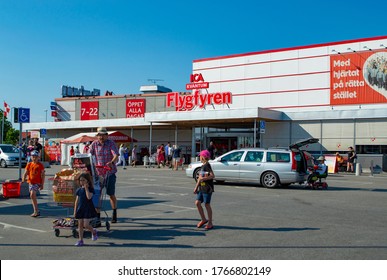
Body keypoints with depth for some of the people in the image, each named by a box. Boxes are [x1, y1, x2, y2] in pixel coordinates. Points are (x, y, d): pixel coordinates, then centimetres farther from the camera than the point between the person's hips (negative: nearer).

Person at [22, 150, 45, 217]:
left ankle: (36, 211, -15)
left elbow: (43, 175, -2)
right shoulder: (29, 165, 7)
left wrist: (42, 184, -6)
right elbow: (26, 173, 4)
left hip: (37, 183, -6)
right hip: (31, 182, 6)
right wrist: (23, 179, -16)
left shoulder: (40, 165, -4)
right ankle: (37, 211, 24)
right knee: (33, 197, 12)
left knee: (32, 195, -21)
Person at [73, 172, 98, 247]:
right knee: (80, 225, 6)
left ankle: (94, 231, 22)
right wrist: (75, 211, 7)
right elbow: (77, 201, 10)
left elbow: (89, 197, -26)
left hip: (88, 209, -5)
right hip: (80, 209, 5)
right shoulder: (79, 190, 7)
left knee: (86, 225, -8)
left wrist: (86, 188, -19)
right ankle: (80, 240, 14)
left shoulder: (90, 189, -7)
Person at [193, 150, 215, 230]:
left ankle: (210, 223, 9)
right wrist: (196, 187, 21)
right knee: (197, 203, 3)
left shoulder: (207, 165, -13)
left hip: (207, 189, -8)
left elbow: (212, 176, -23)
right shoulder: (203, 166, 14)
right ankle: (203, 219, 17)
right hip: (201, 188, 8)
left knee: (207, 205, -2)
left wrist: (203, 178, -22)